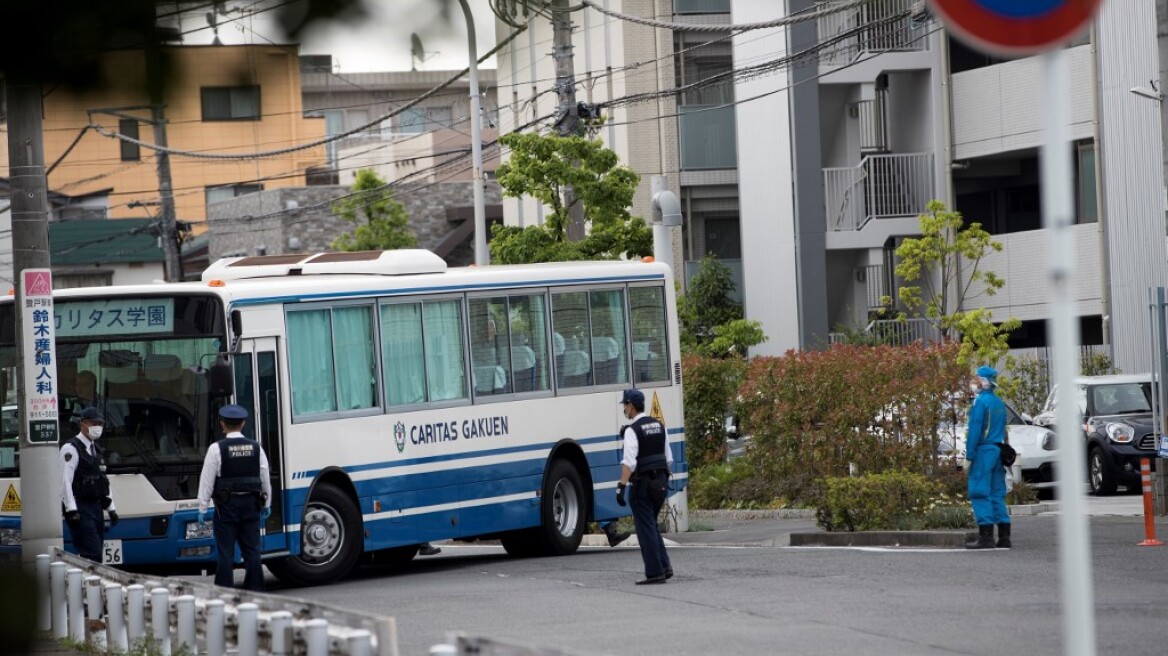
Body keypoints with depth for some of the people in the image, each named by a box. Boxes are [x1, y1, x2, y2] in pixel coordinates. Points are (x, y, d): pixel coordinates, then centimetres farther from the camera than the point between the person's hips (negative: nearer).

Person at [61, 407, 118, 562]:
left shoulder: (95, 450, 20)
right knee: (93, 554, -17)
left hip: (96, 508, 9)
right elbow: (66, 481, -15)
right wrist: (71, 509, -22)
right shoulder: (71, 448, -8)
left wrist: (111, 508, 19)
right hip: (80, 509, -9)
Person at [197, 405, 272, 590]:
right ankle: (255, 590, 10)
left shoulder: (217, 449, -9)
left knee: (225, 552, -1)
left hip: (226, 505, -4)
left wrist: (202, 508, -3)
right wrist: (267, 504, 19)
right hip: (251, 504, 4)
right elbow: (265, 479, 10)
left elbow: (207, 481, -8)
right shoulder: (255, 447, 3)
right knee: (252, 550, 8)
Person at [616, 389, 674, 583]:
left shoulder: (633, 430, -13)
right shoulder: (659, 426, 10)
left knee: (646, 528, 0)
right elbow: (669, 459, 14)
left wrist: (622, 486, -24)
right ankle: (664, 566, 9)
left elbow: (629, 462, -22)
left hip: (643, 484, -7)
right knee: (651, 526, 19)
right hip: (661, 482, 7)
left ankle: (655, 572, -1)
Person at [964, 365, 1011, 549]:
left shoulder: (981, 401, -11)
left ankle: (985, 537, -12)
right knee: (997, 494, 10)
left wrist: (969, 455, -14)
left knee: (980, 493, -7)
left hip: (983, 451, -8)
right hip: (998, 451, 8)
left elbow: (975, 430, -15)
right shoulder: (1000, 403, 15)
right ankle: (1004, 537, 8)